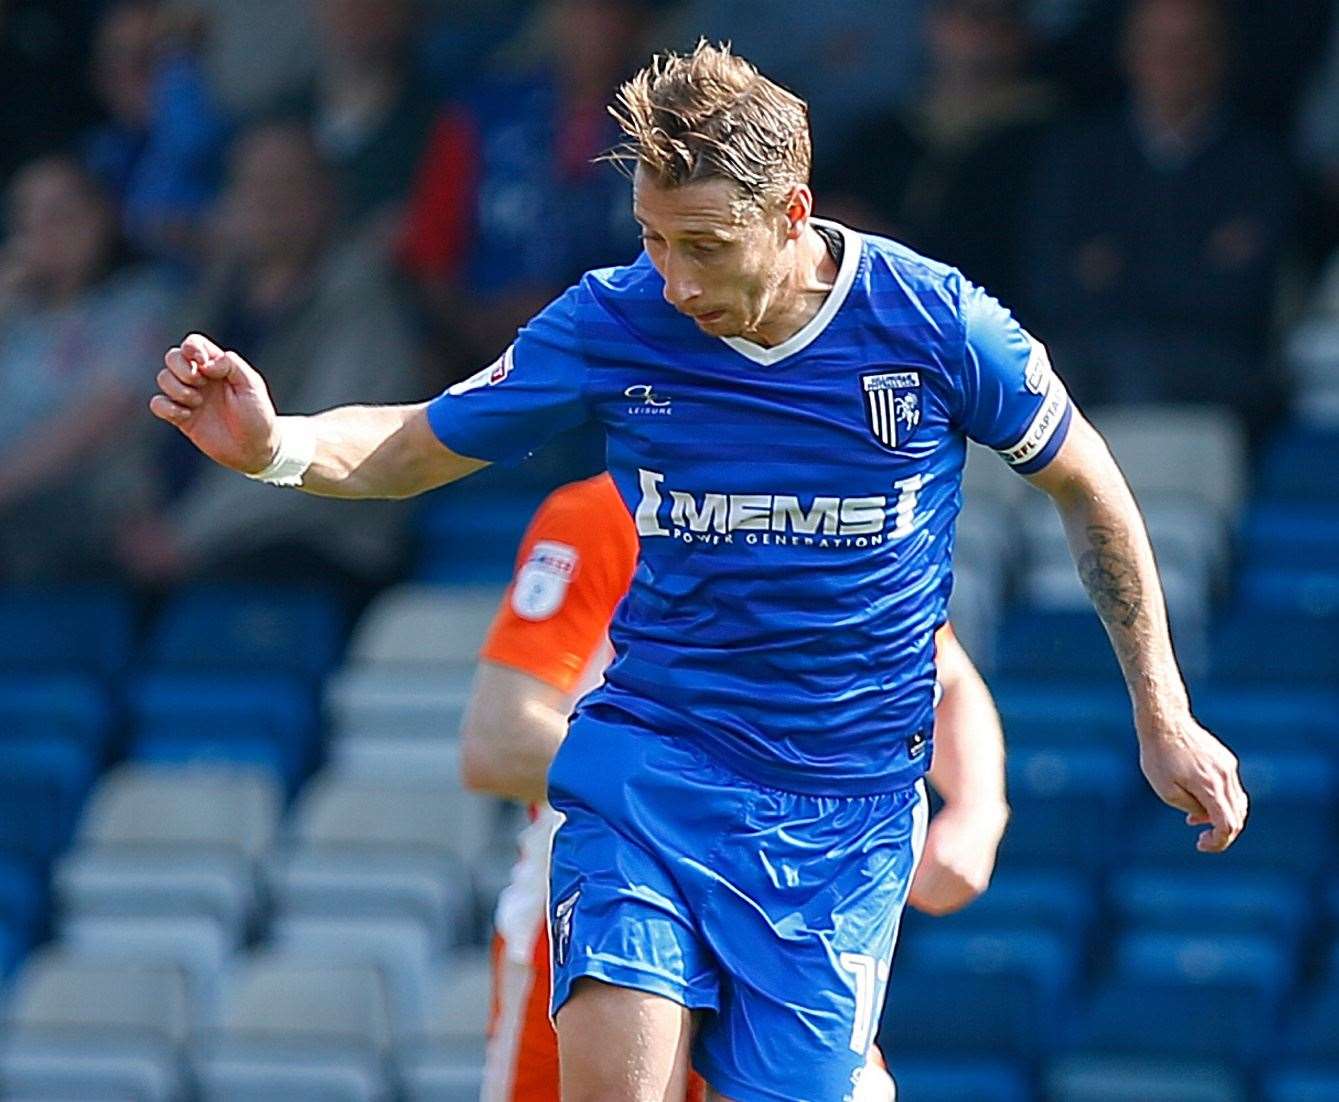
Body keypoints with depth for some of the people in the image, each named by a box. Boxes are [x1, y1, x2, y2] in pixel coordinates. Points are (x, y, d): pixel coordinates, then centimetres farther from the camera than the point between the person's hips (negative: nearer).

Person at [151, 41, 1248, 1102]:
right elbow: (411, 447, 5)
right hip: (649, 769, 0)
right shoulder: (610, 325, -7)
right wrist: (272, 445, -16)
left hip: (848, 811, 0)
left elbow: (1087, 488, 6)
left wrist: (1163, 718, 8)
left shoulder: (934, 322, -10)